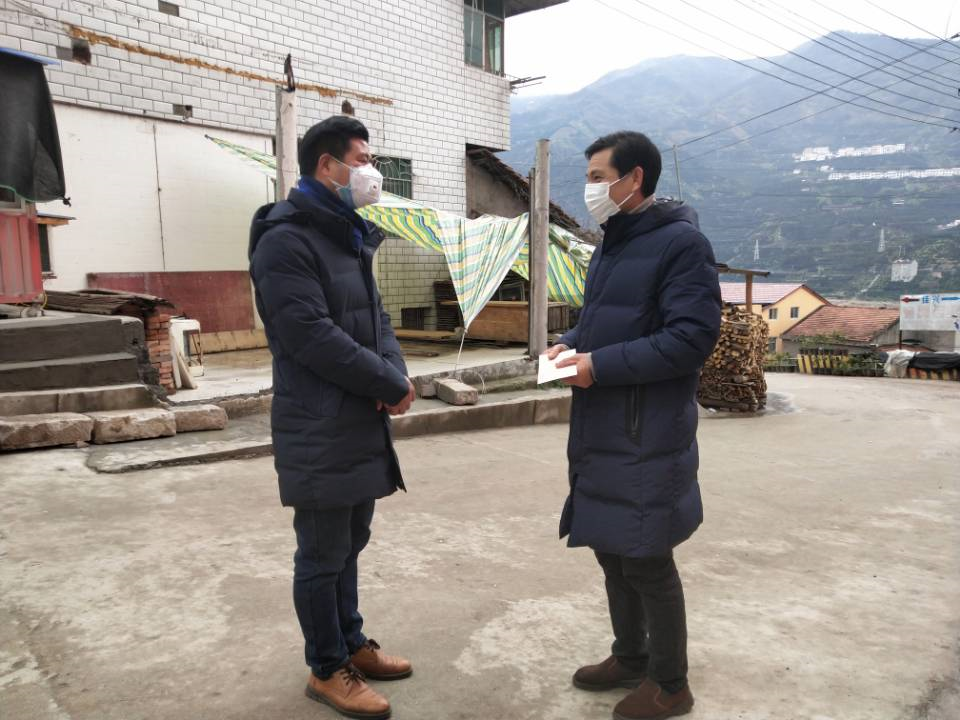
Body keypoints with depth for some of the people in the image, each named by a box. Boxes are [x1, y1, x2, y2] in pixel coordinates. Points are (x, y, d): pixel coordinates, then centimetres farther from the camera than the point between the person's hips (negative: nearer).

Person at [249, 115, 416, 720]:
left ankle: (351, 644, 36)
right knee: (324, 555, 5)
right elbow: (313, 336, -23)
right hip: (320, 432, -9)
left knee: (350, 543, 20)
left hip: (362, 424, 9)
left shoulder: (350, 238, 15)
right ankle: (328, 670, 23)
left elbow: (377, 319, 14)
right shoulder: (286, 241, -15)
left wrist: (394, 375, -7)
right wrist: (392, 385, -15)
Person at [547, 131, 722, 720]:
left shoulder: (681, 241, -13)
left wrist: (601, 365, -20)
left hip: (648, 435, -8)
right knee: (611, 549, 17)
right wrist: (571, 344, 3)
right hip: (601, 431, 9)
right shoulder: (610, 245, 14)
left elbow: (694, 336, -20)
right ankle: (630, 658, 36)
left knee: (647, 561, 3)